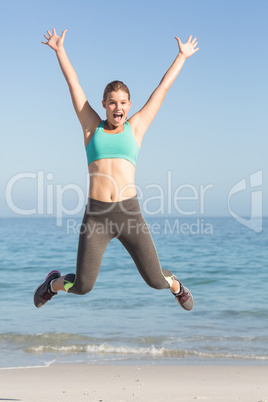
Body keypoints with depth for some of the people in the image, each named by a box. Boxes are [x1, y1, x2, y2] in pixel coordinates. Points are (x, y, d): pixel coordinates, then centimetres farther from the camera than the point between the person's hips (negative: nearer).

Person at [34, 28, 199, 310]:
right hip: (95, 216, 0)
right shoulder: (92, 128, 12)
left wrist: (182, 56, 25)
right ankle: (54, 283, 32)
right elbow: (73, 83, 15)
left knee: (155, 280, 4)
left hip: (129, 213, 1)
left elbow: (162, 88, 18)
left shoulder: (135, 127, 13)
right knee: (82, 286, -4)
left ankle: (176, 286, 42)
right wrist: (59, 50, 19)